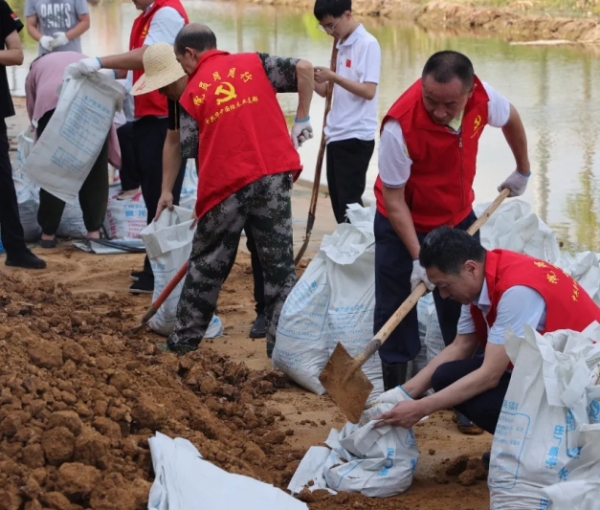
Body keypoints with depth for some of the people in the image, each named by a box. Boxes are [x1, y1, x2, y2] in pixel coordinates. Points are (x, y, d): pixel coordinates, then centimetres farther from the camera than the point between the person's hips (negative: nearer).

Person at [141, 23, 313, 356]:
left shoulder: (191, 94, 10)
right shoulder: (253, 63, 11)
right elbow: (303, 68, -1)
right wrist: (301, 120, 8)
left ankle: (184, 340, 25)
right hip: (274, 174, 1)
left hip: (226, 184, -1)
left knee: (206, 265, 15)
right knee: (279, 263, 7)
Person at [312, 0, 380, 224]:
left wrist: (333, 77, -21)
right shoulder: (341, 45, 14)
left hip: (356, 137, -8)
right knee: (338, 199, 10)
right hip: (337, 135, 8)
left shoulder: (368, 44, -11)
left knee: (349, 200, -8)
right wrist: (313, 80, -4)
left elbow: (368, 91, -19)